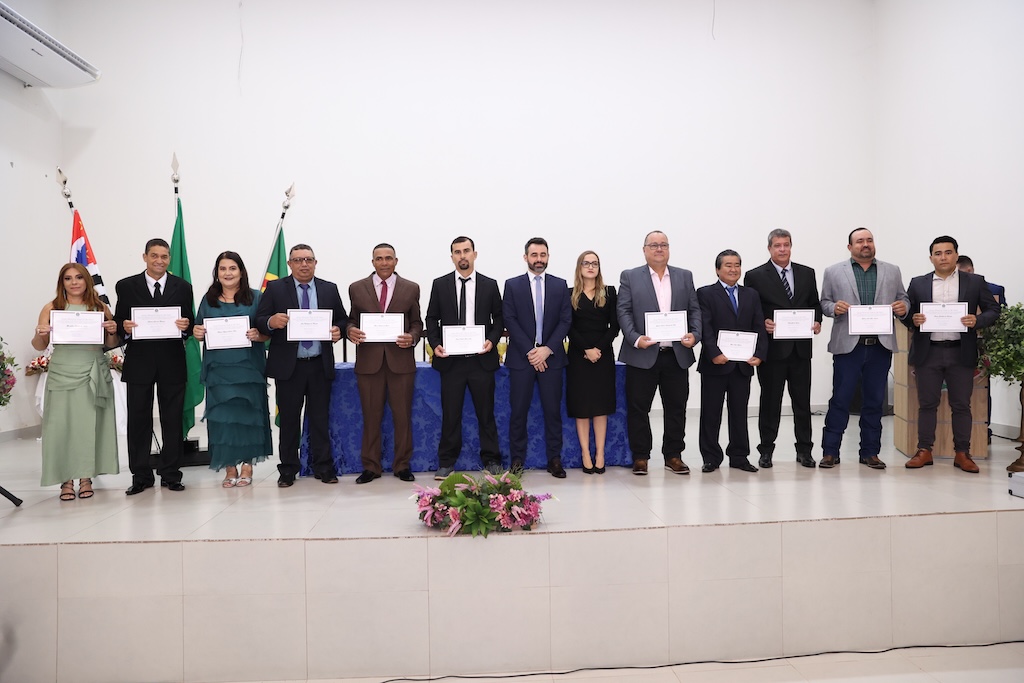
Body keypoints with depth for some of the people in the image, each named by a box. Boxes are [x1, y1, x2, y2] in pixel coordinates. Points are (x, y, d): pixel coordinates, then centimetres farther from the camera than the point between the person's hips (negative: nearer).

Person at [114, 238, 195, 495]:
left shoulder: (182, 287, 8)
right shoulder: (126, 286, 6)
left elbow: (189, 325, 7)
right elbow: (118, 322, 7)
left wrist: (186, 326, -15)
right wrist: (124, 326, -15)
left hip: (172, 362, 0)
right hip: (139, 362, 0)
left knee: (173, 420, 5)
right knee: (138, 420, 4)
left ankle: (171, 474, 14)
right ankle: (141, 476, 14)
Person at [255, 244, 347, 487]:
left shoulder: (329, 289, 8)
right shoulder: (275, 288, 3)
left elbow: (343, 320, 10)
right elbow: (259, 321, -1)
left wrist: (338, 330, -12)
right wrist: (271, 321, -23)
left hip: (320, 365, 1)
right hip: (288, 366, -1)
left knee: (320, 418, 7)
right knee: (288, 419, 7)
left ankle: (323, 467, 16)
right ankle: (288, 470, 17)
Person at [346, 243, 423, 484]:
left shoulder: (411, 288, 7)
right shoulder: (357, 288, 8)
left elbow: (417, 322, 9)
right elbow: (352, 320, 11)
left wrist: (412, 337, -11)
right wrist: (351, 330, -11)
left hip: (401, 359, 0)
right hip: (368, 360, 1)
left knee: (403, 416, 5)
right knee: (371, 416, 6)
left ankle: (402, 465, 18)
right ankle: (370, 467, 18)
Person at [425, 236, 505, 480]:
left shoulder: (489, 285, 6)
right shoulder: (440, 284, 6)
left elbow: (499, 319, 9)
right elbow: (432, 319, 8)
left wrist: (492, 340, -8)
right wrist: (435, 344, -6)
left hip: (481, 359, 0)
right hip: (451, 359, 0)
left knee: (486, 412, 7)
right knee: (450, 413, 6)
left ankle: (491, 461, 17)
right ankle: (446, 462, 16)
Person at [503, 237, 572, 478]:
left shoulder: (560, 285, 8)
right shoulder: (512, 285, 4)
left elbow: (565, 320, 2)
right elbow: (510, 321, -2)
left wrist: (548, 349, -10)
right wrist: (529, 351, -10)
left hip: (551, 356, 1)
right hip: (521, 357, -1)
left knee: (553, 410, 4)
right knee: (518, 411, 2)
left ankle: (554, 459, 13)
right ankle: (517, 460, 12)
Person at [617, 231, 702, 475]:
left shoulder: (685, 276, 12)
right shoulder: (630, 277, 4)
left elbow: (694, 310, 10)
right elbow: (623, 311, -3)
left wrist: (695, 334, -8)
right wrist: (635, 339, -16)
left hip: (677, 354, 3)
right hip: (643, 354, -2)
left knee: (676, 407, 9)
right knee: (638, 408, 2)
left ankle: (673, 455, 21)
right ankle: (640, 457, 14)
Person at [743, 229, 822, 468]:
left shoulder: (807, 273, 11)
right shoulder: (755, 276, -1)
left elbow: (815, 304, 14)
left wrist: (817, 321, -4)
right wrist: (763, 322, -19)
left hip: (800, 348, 3)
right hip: (771, 348, -3)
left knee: (802, 401, 9)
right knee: (770, 400, 6)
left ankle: (804, 450, 19)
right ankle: (766, 449, 16)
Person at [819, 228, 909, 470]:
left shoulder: (892, 271, 12)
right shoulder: (833, 272, 6)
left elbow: (903, 300, 14)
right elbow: (824, 302, 5)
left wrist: (903, 307, -8)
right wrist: (834, 307, -16)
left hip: (881, 346, 3)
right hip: (848, 345, -2)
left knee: (874, 401, 9)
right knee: (840, 400, -1)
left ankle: (870, 452, 19)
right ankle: (830, 452, 7)